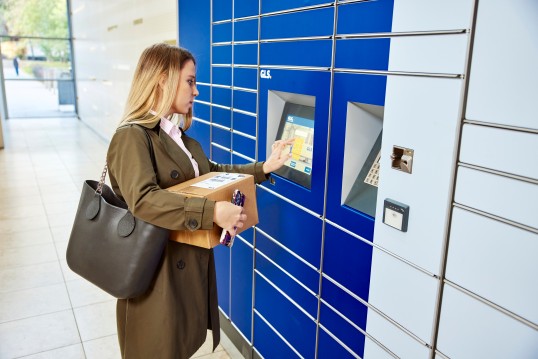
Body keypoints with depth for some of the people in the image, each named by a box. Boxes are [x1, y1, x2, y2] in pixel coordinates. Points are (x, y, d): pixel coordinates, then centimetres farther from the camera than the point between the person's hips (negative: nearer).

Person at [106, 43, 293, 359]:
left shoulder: (180, 136, 11)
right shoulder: (131, 137, -17)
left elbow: (213, 173, 16)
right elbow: (142, 200, -30)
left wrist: (264, 168, 7)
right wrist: (211, 212, -36)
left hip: (190, 264, 8)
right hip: (157, 271, -8)